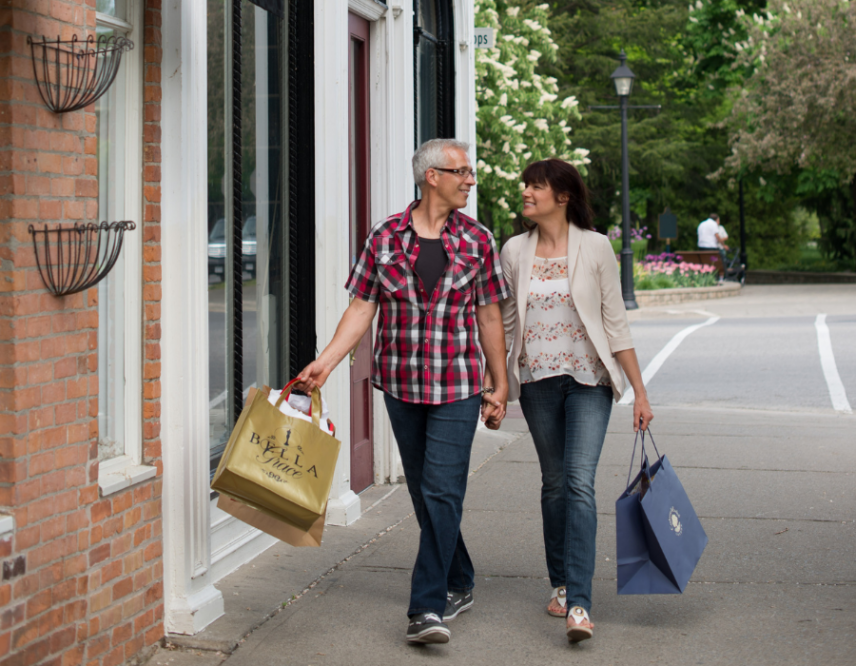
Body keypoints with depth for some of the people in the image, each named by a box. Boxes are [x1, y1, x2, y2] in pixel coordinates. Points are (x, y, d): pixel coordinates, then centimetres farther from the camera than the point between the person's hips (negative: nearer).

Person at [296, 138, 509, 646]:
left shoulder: (478, 241, 2)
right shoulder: (386, 237, 1)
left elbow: (489, 316, 6)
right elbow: (362, 308, 2)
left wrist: (499, 385, 6)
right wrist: (325, 362, -9)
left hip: (457, 385, -2)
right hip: (400, 383, 2)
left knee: (442, 492, -10)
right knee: (424, 492, 11)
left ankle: (428, 607, -9)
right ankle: (459, 585, 28)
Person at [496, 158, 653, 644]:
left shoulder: (595, 247, -3)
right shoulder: (514, 251, 5)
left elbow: (616, 322, -1)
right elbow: (502, 323, 12)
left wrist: (640, 392, -2)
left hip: (588, 379, -3)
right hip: (537, 381, 3)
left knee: (580, 482, -14)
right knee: (555, 484, 10)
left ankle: (578, 602, -17)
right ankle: (561, 583, 26)